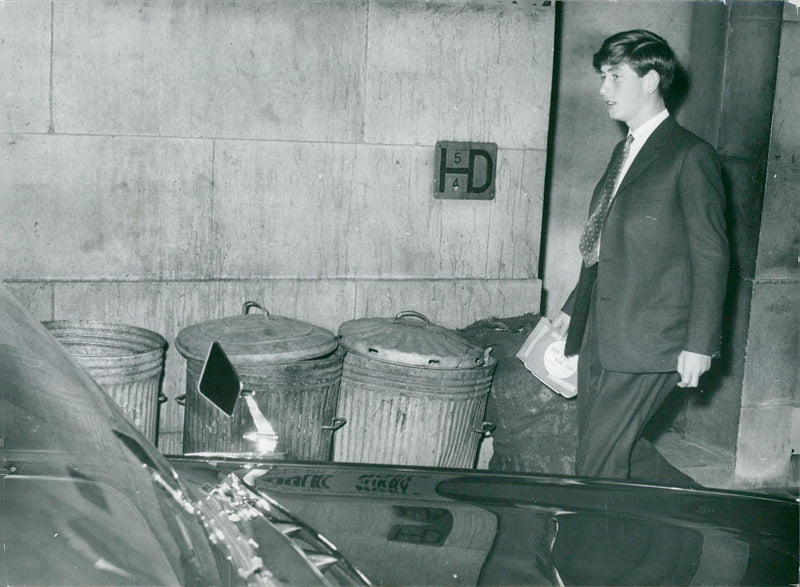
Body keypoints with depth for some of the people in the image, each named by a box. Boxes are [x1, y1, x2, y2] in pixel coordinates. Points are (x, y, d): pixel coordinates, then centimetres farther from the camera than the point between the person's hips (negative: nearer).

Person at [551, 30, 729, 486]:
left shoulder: (692, 156, -8)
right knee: (611, 447, 13)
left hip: (649, 339, -8)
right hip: (599, 334, 8)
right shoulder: (624, 152, 17)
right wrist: (574, 309, 24)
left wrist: (699, 343, -14)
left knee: (599, 461, -6)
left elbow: (711, 256, -11)